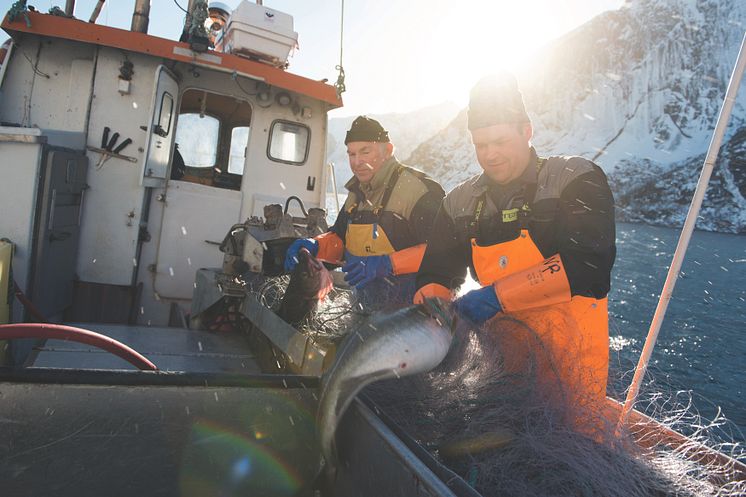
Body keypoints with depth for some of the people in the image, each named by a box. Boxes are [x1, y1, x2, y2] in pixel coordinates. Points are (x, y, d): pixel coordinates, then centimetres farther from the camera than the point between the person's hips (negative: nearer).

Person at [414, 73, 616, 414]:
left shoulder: (578, 181, -7)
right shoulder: (460, 203, 6)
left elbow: (588, 265, -20)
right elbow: (435, 277, 6)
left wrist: (497, 295, -24)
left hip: (569, 346, -3)